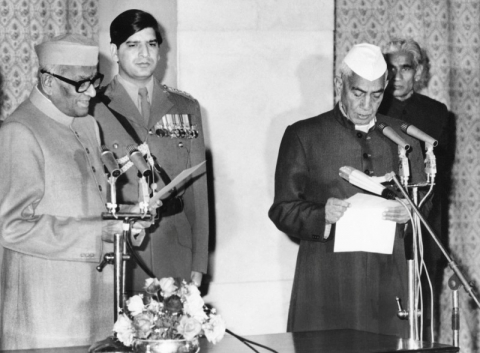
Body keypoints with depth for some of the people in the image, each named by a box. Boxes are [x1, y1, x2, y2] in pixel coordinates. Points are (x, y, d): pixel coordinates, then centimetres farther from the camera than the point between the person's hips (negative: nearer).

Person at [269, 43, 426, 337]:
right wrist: (322, 214, -18)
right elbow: (282, 210, 1)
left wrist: (409, 212, -6)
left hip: (388, 281, 2)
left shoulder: (402, 137, 13)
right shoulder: (303, 136, 3)